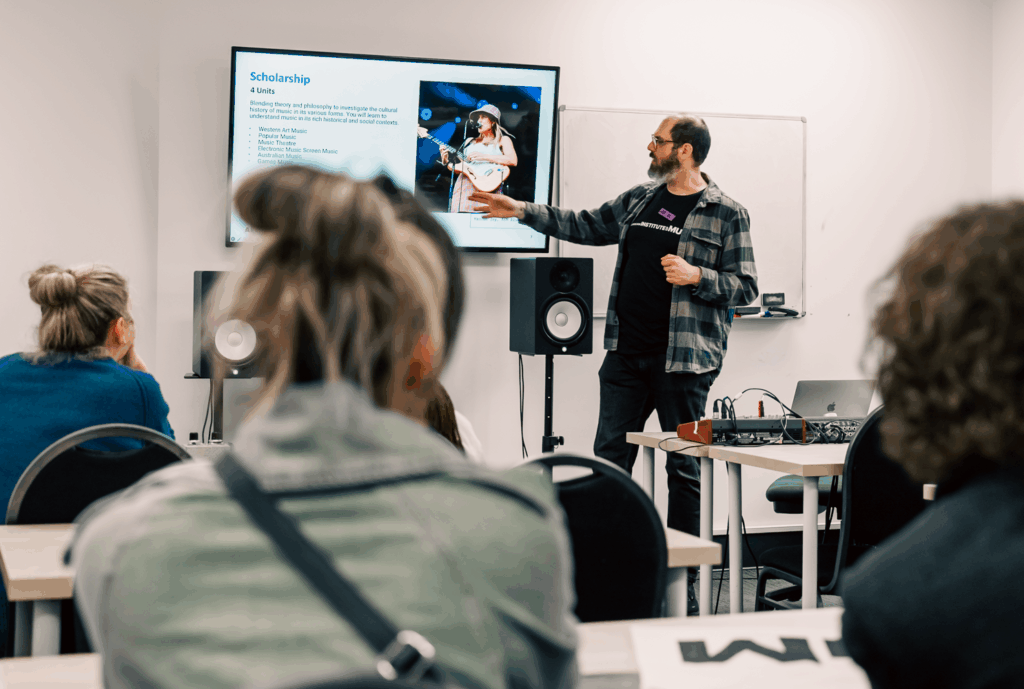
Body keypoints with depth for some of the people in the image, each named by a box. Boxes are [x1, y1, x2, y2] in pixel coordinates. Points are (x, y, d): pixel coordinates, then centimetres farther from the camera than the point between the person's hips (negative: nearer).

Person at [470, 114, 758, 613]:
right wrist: (521, 211, 21)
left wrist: (697, 277, -19)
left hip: (682, 360, -5)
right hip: (626, 353, 6)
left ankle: (681, 584, 12)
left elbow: (745, 287, -4)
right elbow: (587, 226, 24)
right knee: (609, 459, 6)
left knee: (683, 468, 3)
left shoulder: (726, 214, -3)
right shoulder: (639, 199, 14)